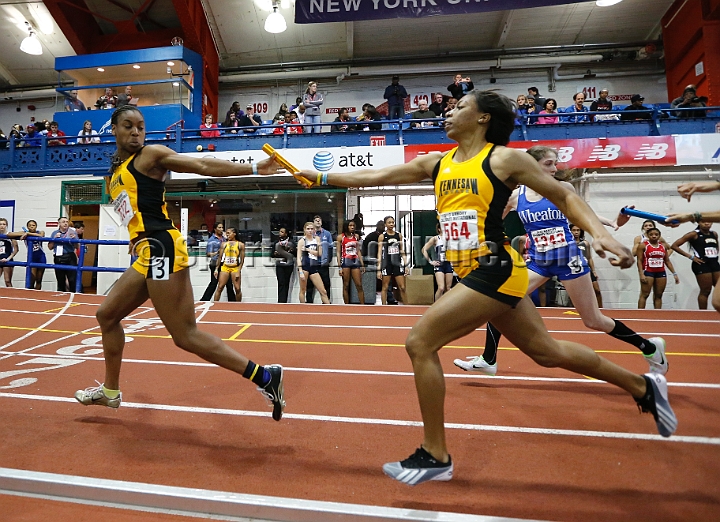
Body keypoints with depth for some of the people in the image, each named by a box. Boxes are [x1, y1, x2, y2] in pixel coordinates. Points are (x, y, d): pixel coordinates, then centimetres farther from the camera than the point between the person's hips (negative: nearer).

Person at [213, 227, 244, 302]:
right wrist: (216, 269, 4)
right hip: (225, 268, 2)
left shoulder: (240, 245, 1)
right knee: (220, 288, -1)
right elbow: (220, 257, 10)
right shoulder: (224, 244, 8)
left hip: (235, 268, -2)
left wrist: (238, 271, -8)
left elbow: (242, 260, -1)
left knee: (238, 289, -1)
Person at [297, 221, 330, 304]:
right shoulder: (302, 241, -2)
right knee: (303, 290, 3)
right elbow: (299, 257, -6)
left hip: (314, 268, 5)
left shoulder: (317, 238, 11)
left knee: (323, 291, 4)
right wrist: (300, 271, -15)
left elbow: (320, 253, 3)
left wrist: (307, 249, -8)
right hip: (304, 267, -5)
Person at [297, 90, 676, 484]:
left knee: (420, 342, -11)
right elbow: (376, 177, 13)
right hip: (476, 274, 8)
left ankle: (435, 457, 5)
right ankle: (643, 387, 43)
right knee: (547, 351, 20)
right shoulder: (436, 163, 14)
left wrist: (601, 234, -12)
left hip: (495, 270, -7)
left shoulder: (504, 158, -4)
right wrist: (320, 176, 11)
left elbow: (563, 196, 3)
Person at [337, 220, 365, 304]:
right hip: (345, 262, -3)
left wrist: (362, 264, 10)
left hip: (355, 261, 3)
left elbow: (358, 251, 14)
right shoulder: (341, 237, 0)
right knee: (346, 286, 2)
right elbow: (338, 252, -1)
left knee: (359, 285, 1)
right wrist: (340, 266, -8)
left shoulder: (356, 236, 11)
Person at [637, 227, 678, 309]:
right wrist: (641, 274, -17)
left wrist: (674, 273, 9)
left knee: (658, 295, 8)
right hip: (648, 272, -5)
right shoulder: (643, 245, -4)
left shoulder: (663, 246, 10)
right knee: (644, 294, -5)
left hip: (661, 273, 5)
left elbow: (667, 261, 14)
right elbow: (639, 260, -8)